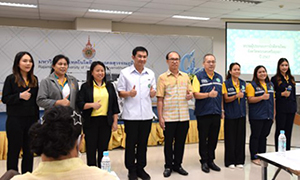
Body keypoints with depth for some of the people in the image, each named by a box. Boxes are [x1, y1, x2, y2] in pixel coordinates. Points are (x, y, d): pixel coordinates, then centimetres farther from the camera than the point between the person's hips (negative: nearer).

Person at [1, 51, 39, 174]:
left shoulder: (34, 79, 9)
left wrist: (37, 118, 11)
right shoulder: (11, 79, -3)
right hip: (15, 120, -4)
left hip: (31, 119, 4)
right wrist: (20, 96, -20)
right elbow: (5, 99, -5)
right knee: (14, 150, 5)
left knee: (29, 151, 10)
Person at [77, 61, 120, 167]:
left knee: (103, 149, 8)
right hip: (91, 122, -2)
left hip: (106, 122, 2)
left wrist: (115, 121, 6)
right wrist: (92, 105, -19)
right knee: (91, 149, 4)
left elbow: (114, 105, 11)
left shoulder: (109, 86, 11)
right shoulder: (86, 87, 2)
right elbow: (79, 104, -3)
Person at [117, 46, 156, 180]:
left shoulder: (151, 74, 9)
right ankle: (131, 169, 20)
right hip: (131, 114, -3)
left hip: (146, 114, 3)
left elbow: (153, 94, 12)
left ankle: (141, 168, 25)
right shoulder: (125, 73, -1)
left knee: (143, 143, 11)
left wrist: (152, 93, -10)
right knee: (130, 143, 6)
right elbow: (120, 92, -2)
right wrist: (129, 93, -22)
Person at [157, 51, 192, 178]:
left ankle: (177, 165, 26)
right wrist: (160, 117, -8)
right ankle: (168, 166, 22)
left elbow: (190, 92, 19)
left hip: (184, 116, 3)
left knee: (181, 142, 11)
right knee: (168, 142, 7)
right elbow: (160, 99, -4)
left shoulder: (185, 76, 10)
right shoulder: (162, 78, -1)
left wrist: (190, 95, -6)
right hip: (168, 117, -3)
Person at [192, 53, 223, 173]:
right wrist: (209, 94, -25)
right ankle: (204, 161, 17)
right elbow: (196, 95, -12)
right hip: (203, 113, -5)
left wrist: (222, 110, 12)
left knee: (213, 138, 10)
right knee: (203, 139, 5)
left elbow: (221, 95, 16)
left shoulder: (219, 77, 12)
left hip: (216, 113, 5)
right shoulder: (198, 76, -5)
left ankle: (211, 160, 23)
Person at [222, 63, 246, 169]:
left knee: (240, 137, 6)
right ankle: (230, 161, 9)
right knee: (230, 138, -1)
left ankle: (239, 161, 16)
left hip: (241, 114, 4)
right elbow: (226, 99, -9)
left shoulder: (243, 83, 11)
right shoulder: (226, 83, -5)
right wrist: (236, 96, -23)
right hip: (230, 115, -4)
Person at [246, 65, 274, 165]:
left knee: (264, 136, 12)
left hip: (268, 116, 6)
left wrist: (274, 113, 13)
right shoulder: (252, 85, -6)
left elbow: (273, 99, 16)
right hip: (256, 117, -6)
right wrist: (262, 97, -23)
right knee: (255, 136, 2)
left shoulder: (270, 84, 14)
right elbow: (250, 100, -13)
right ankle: (254, 157, 11)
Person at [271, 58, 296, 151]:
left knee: (288, 130, 10)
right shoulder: (275, 79, -4)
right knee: (280, 130, 2)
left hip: (291, 108, 5)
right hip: (281, 109, -5)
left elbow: (294, 93, 17)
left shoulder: (291, 78, 13)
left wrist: (295, 107, 13)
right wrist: (282, 94, -20)